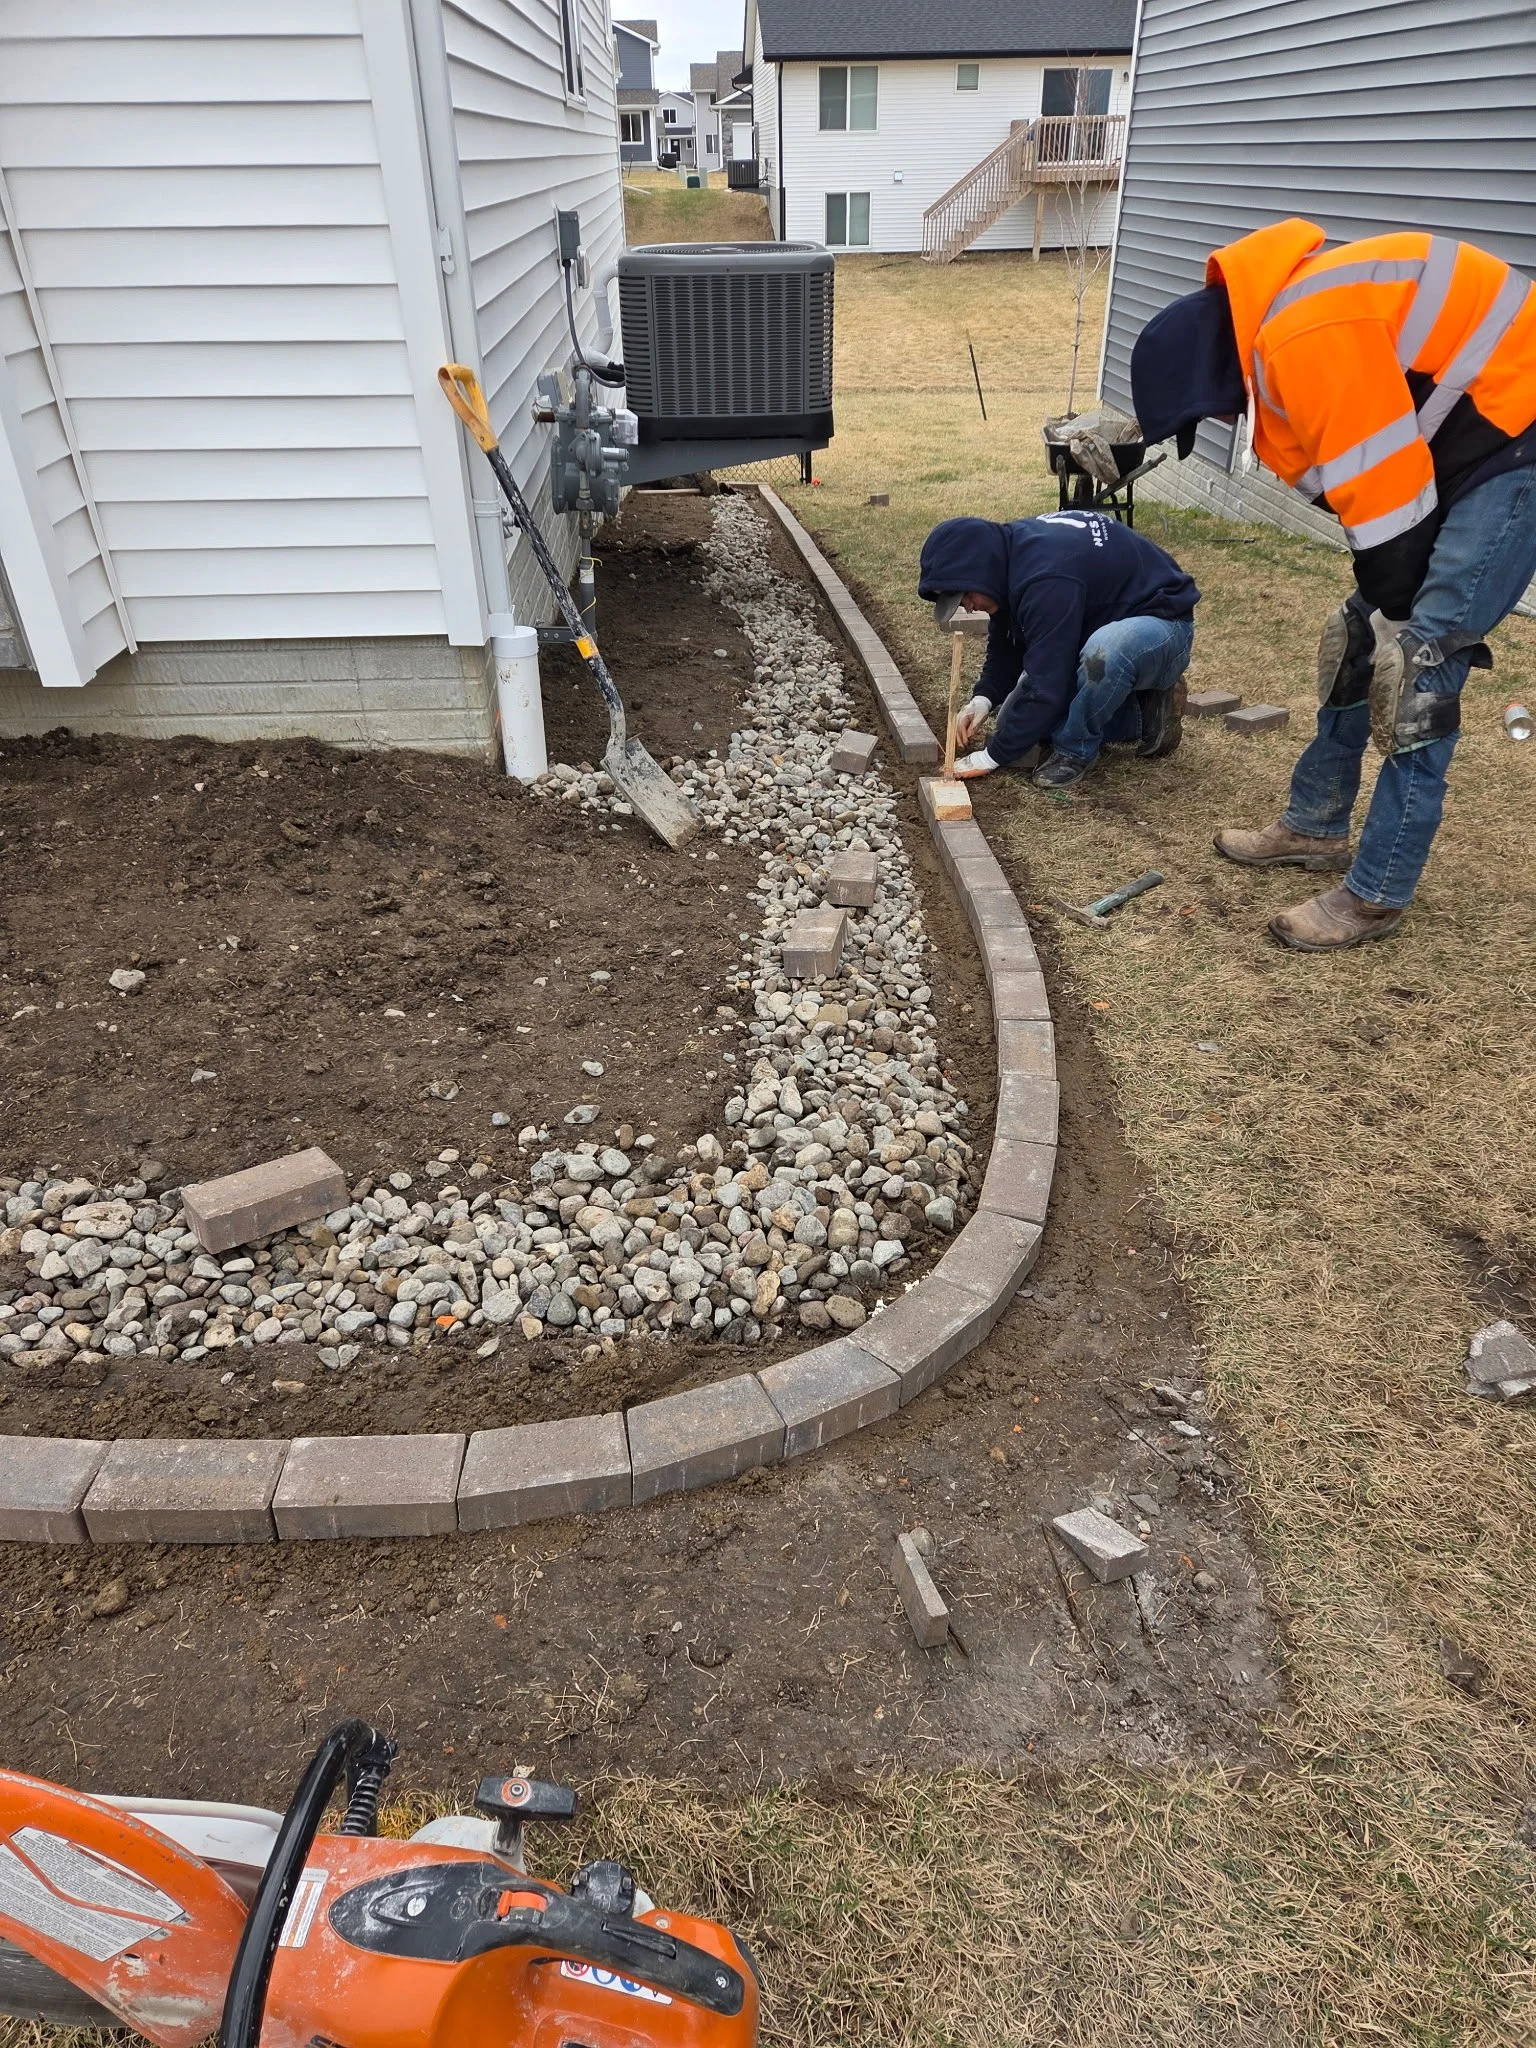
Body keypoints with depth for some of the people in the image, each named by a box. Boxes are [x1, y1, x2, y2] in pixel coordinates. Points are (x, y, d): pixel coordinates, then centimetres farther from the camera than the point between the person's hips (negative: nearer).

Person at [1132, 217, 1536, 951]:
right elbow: (1358, 482, 8)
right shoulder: (1273, 335, 7)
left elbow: (1384, 487, -25)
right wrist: (1379, 610, 3)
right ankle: (1315, 826, 26)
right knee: (1363, 637, 12)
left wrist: (1401, 617, -13)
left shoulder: (1302, 337, -26)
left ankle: (1374, 896, -5)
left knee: (1421, 658, -12)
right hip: (1462, 440, 10)